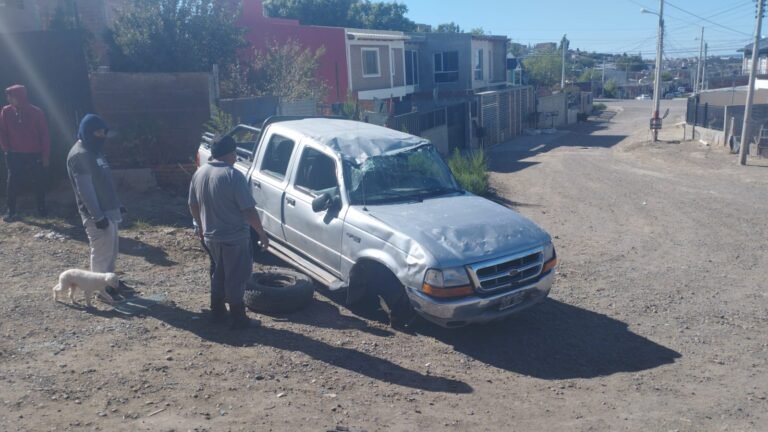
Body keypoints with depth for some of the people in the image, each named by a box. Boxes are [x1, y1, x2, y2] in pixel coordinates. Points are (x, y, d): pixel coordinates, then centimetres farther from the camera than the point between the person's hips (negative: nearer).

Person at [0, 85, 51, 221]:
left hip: (35, 155, -1)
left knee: (39, 183, 8)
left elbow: (44, 134, -4)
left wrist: (45, 155, -5)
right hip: (15, 155, 1)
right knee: (12, 184, 2)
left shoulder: (36, 112, -7)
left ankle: (42, 207, 23)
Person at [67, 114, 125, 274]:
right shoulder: (80, 155, -16)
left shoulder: (95, 151, 15)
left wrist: (118, 204, 21)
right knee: (101, 253, -4)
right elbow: (85, 190, -21)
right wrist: (98, 216, -23)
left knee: (111, 252, 17)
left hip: (109, 211, 10)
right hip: (97, 215, -10)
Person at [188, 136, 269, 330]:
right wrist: (262, 234, -10)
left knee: (218, 274, 22)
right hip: (234, 237, -7)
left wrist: (201, 226, 25)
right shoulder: (233, 175, -20)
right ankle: (238, 318, 14)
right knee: (235, 278, 5)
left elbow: (193, 205, 11)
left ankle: (217, 312, 32)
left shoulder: (199, 173, 2)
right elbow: (249, 210, -20)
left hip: (210, 236, 7)